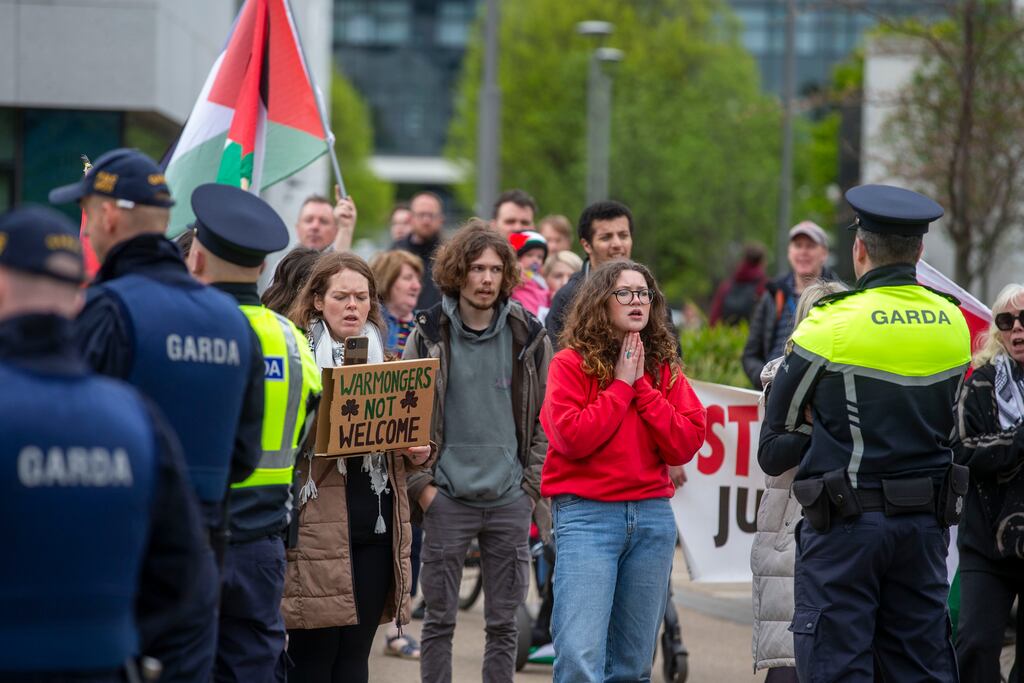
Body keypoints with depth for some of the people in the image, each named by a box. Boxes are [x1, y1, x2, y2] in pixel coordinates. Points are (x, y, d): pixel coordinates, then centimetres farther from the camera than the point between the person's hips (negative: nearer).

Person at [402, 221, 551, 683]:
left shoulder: (528, 337, 3)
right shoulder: (428, 335, 0)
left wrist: (532, 484, 0)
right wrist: (420, 484, -5)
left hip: (510, 501, 1)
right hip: (447, 499, -1)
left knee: (504, 623, 6)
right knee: (440, 619, 3)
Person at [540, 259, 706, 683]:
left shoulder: (665, 368, 11)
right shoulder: (572, 362, -1)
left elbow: (687, 445, 0)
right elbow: (572, 437, -14)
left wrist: (642, 386, -5)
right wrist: (621, 386, -8)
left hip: (653, 516, 5)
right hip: (586, 514, -5)